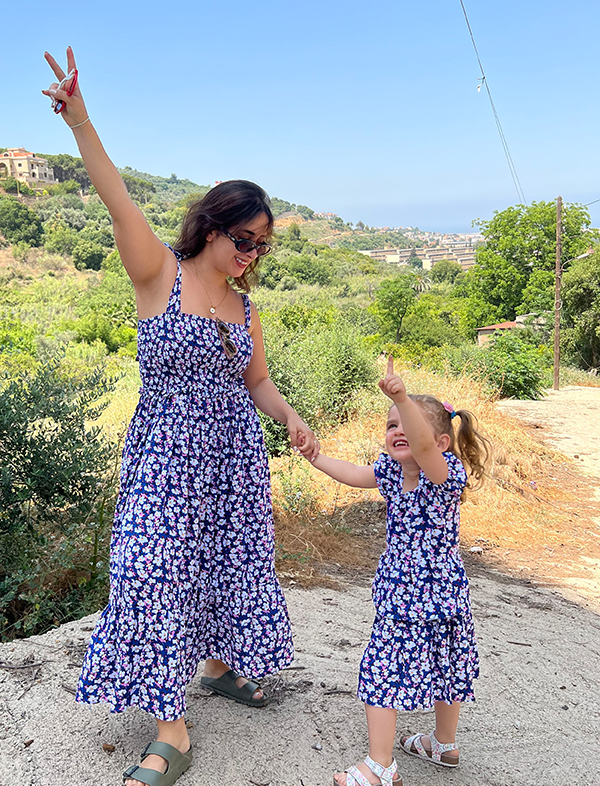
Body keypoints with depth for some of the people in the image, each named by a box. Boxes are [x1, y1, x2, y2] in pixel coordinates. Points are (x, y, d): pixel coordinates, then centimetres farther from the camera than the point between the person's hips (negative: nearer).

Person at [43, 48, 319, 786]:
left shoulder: (243, 306, 8)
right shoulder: (160, 274, -6)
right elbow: (118, 199, -19)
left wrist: (291, 419, -5)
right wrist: (78, 118, -31)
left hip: (233, 456, 5)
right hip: (167, 454, -5)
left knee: (231, 562, 14)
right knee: (158, 573, -4)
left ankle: (221, 664, 41)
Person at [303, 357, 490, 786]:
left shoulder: (445, 473, -21)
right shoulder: (392, 470, 1)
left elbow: (423, 445, -42)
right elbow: (354, 475, 16)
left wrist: (402, 397, -56)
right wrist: (316, 456, 17)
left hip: (433, 596, -7)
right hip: (400, 593, 7)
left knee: (381, 673, -3)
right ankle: (444, 744, 42)